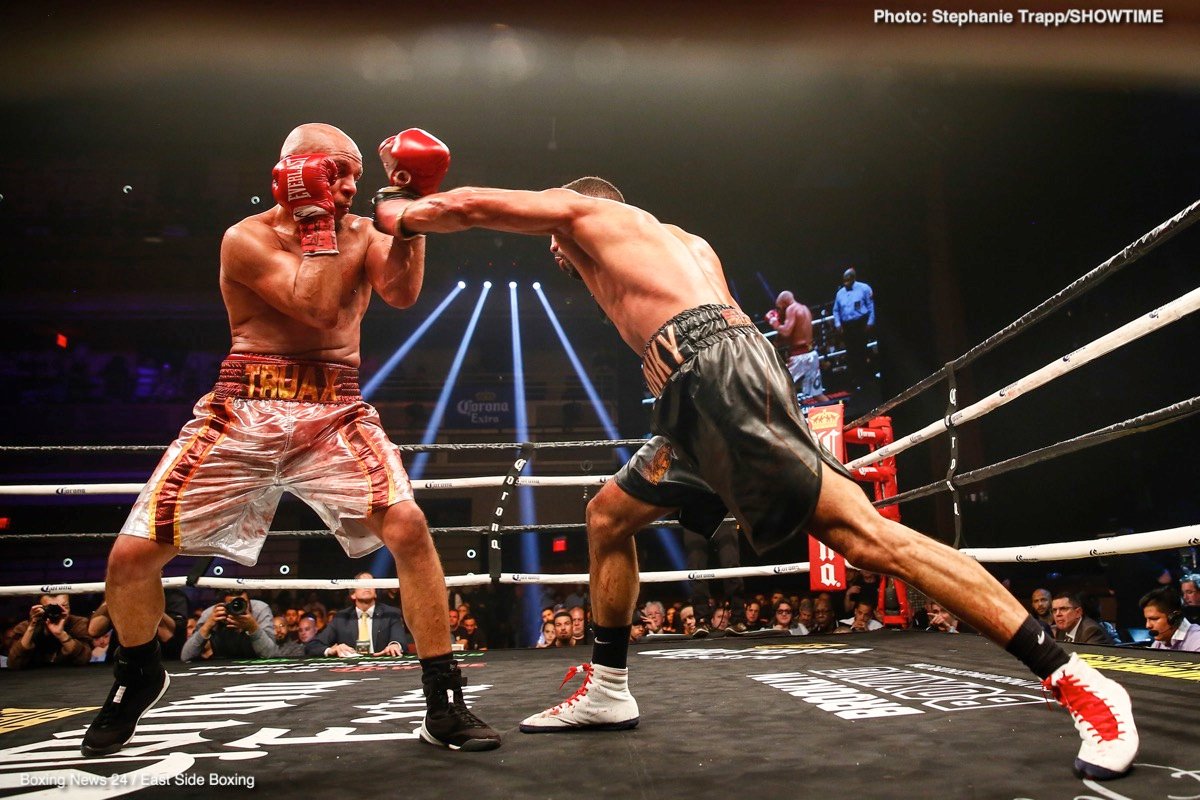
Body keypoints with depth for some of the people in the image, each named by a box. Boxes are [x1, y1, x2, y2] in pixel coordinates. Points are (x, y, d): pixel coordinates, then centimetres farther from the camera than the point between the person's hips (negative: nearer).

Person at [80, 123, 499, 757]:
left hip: (335, 414, 1)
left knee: (407, 525, -23)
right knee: (132, 554, -3)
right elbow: (316, 307, -15)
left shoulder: (362, 233, 10)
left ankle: (443, 702, -11)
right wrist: (318, 223, -9)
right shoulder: (247, 239, -1)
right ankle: (139, 676, 30)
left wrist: (406, 206, -11)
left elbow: (401, 292, -10)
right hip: (244, 412, -1)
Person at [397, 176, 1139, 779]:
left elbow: (471, 204, 20)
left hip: (716, 372, -10)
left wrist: (402, 217, 37)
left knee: (863, 533, -16)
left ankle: (1078, 681, -14)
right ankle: (607, 691, 26)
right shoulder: (679, 244, 35)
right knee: (609, 515, 19)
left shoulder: (585, 208, 17)